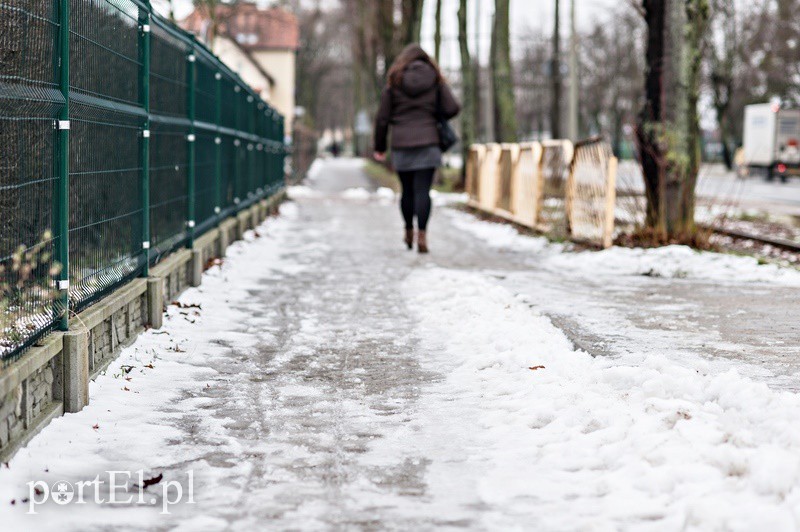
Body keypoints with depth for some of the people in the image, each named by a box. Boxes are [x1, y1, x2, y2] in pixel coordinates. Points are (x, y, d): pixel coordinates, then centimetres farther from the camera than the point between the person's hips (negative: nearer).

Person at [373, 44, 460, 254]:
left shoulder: (394, 82, 4)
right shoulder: (435, 80, 5)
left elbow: (382, 117, 3)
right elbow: (453, 108, -4)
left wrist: (380, 147, 12)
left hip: (401, 144, 1)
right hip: (427, 142, -1)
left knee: (407, 190, 12)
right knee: (423, 190, -5)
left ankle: (409, 233, 25)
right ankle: (422, 235, -17)